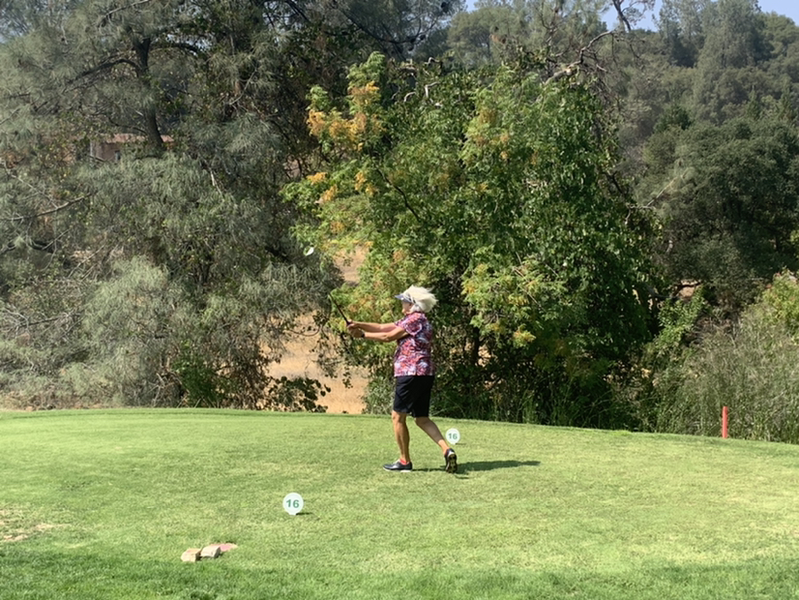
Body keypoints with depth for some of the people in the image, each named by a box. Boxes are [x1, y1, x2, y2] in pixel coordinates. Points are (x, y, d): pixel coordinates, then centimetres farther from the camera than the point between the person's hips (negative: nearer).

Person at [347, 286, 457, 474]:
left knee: (398, 416, 0)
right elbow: (383, 327, 16)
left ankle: (404, 461, 5)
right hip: (425, 374, 10)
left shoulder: (415, 319, -9)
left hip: (411, 373, -10)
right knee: (422, 418, 11)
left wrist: (362, 335, -2)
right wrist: (359, 324, 5)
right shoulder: (412, 320, 21)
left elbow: (388, 336, -11)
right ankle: (447, 450, -3)